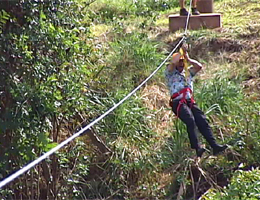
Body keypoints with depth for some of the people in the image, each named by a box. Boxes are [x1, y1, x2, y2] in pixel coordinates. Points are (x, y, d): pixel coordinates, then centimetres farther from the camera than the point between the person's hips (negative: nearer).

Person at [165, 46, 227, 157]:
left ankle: (214, 145, -24)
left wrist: (188, 58, 9)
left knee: (202, 121, -15)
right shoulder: (170, 73, 15)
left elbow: (199, 66, 15)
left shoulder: (188, 72, 31)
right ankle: (197, 148, -38)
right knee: (190, 121, -29)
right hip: (178, 102, -5)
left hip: (190, 101, 5)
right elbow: (173, 62, -6)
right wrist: (181, 52, 7)